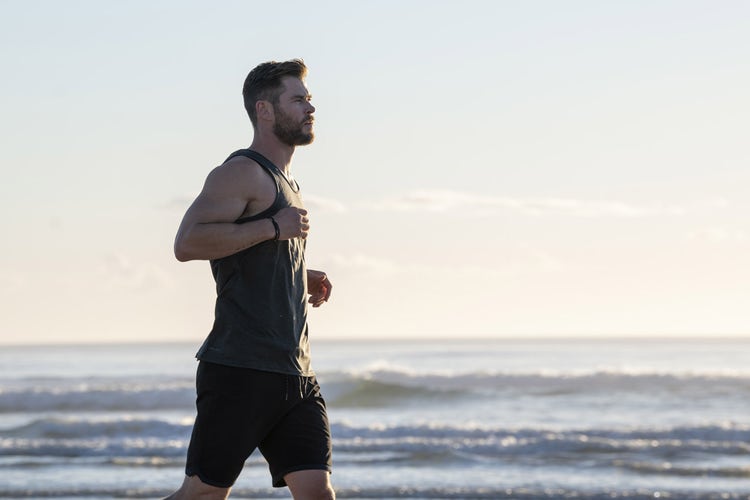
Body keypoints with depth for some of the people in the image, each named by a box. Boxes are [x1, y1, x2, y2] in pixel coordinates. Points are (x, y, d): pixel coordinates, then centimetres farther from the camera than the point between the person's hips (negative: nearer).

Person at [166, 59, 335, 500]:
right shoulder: (244, 173, -6)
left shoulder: (286, 182, 23)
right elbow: (188, 243, -21)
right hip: (240, 370, -8)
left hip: (296, 375, 8)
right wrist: (273, 227, -17)